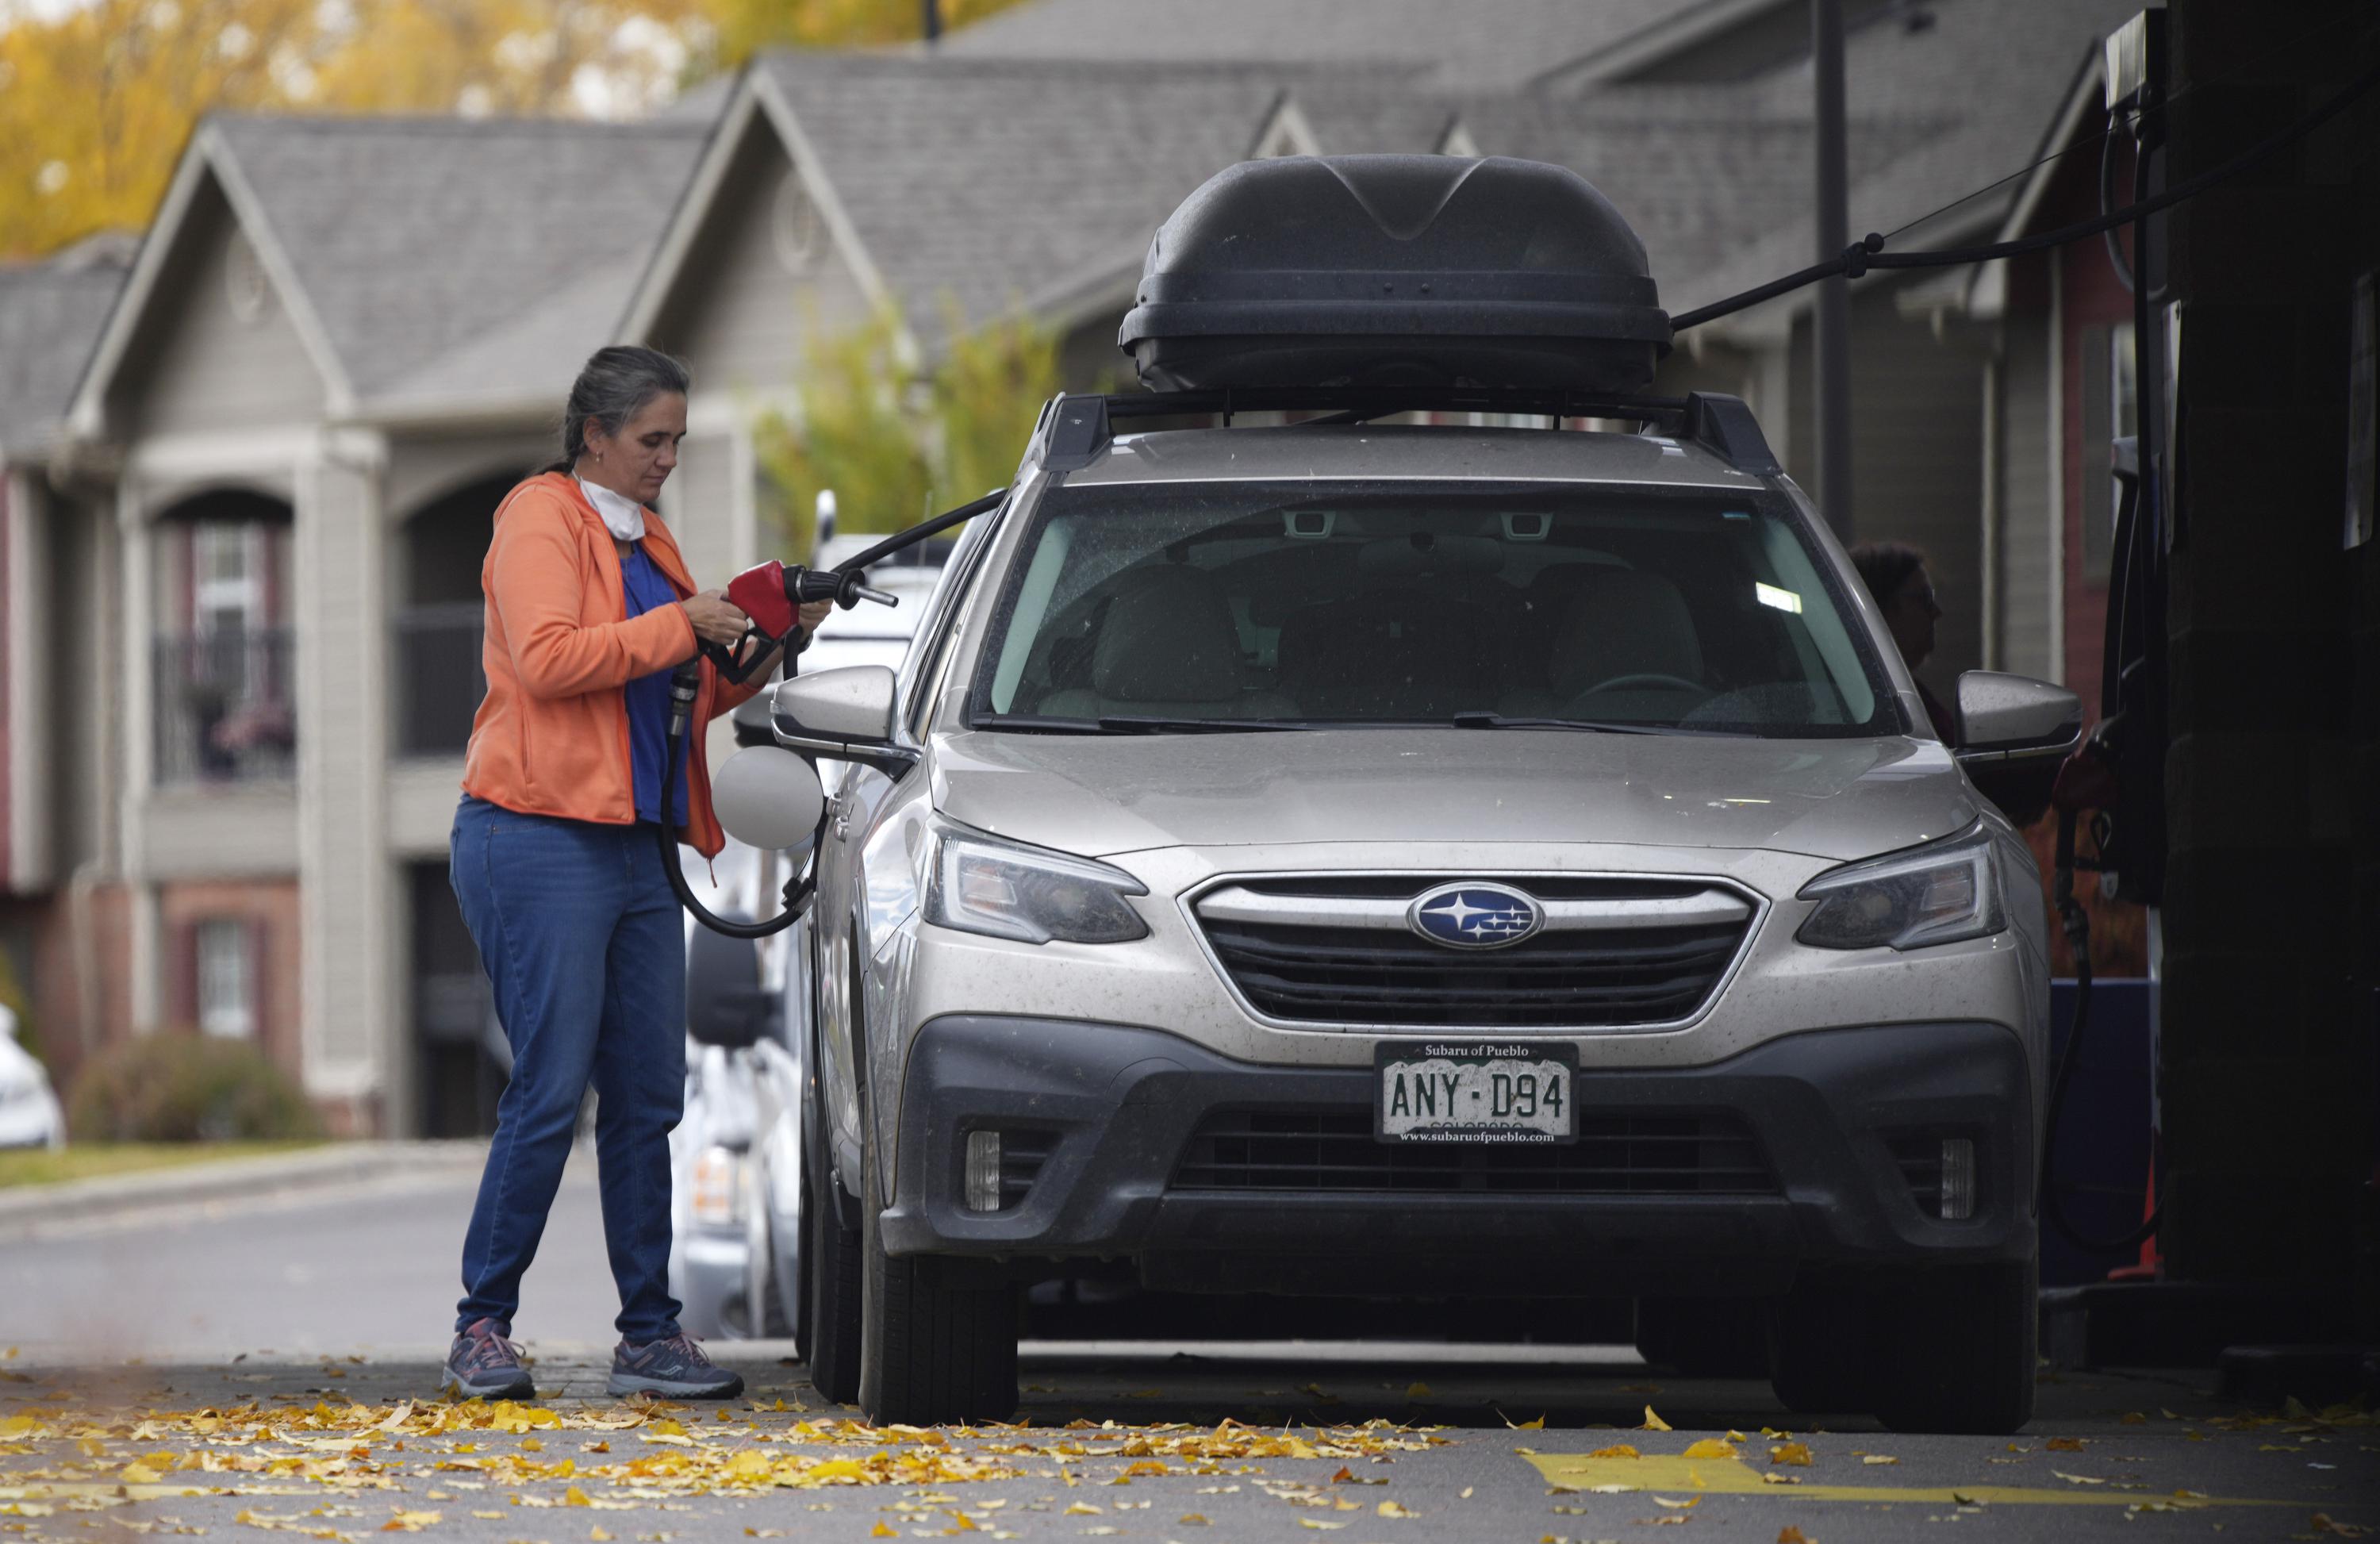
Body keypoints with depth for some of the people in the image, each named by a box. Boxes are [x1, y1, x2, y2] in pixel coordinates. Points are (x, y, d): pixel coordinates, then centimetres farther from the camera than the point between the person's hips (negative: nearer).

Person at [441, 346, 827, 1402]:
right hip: (541, 840, -8)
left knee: (646, 1101, 6)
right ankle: (482, 1330, -4)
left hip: (637, 846, 8)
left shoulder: (647, 541, 21)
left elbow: (686, 698, 27)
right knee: (551, 1093, -11)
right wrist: (679, 626, -15)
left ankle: (650, 1335, 8)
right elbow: (547, 658, -19)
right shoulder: (541, 521, -4)